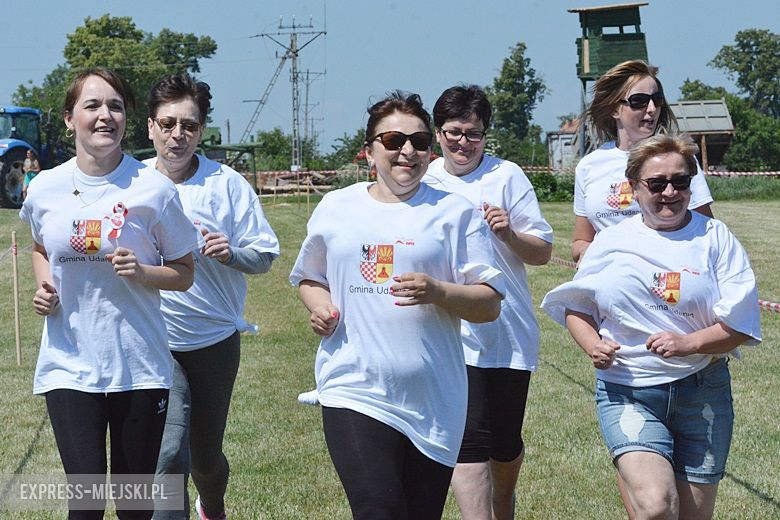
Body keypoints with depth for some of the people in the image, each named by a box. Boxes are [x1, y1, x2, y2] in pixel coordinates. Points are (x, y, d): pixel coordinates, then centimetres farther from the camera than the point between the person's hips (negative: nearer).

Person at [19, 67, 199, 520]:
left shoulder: (153, 189, -6)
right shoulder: (44, 189, 1)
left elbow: (183, 274, 2)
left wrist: (142, 271, -17)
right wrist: (43, 286, 1)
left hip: (140, 367, -1)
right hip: (70, 365, 1)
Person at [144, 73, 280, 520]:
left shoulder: (227, 184, -4)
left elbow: (265, 254, -2)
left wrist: (231, 253, -22)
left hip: (215, 339, 1)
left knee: (206, 453, 16)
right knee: (170, 453, -18)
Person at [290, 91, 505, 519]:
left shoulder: (453, 212, 4)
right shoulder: (336, 207, 10)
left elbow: (490, 304, 0)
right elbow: (308, 277, 24)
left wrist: (437, 292, -18)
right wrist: (320, 307, 2)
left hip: (432, 401, 0)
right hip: (355, 392, 0)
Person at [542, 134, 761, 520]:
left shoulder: (715, 238, 2)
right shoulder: (611, 241, 6)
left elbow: (740, 324, -2)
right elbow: (575, 307, 15)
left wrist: (689, 344, -20)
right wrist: (593, 345, -6)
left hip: (701, 391, 1)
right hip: (627, 391, -1)